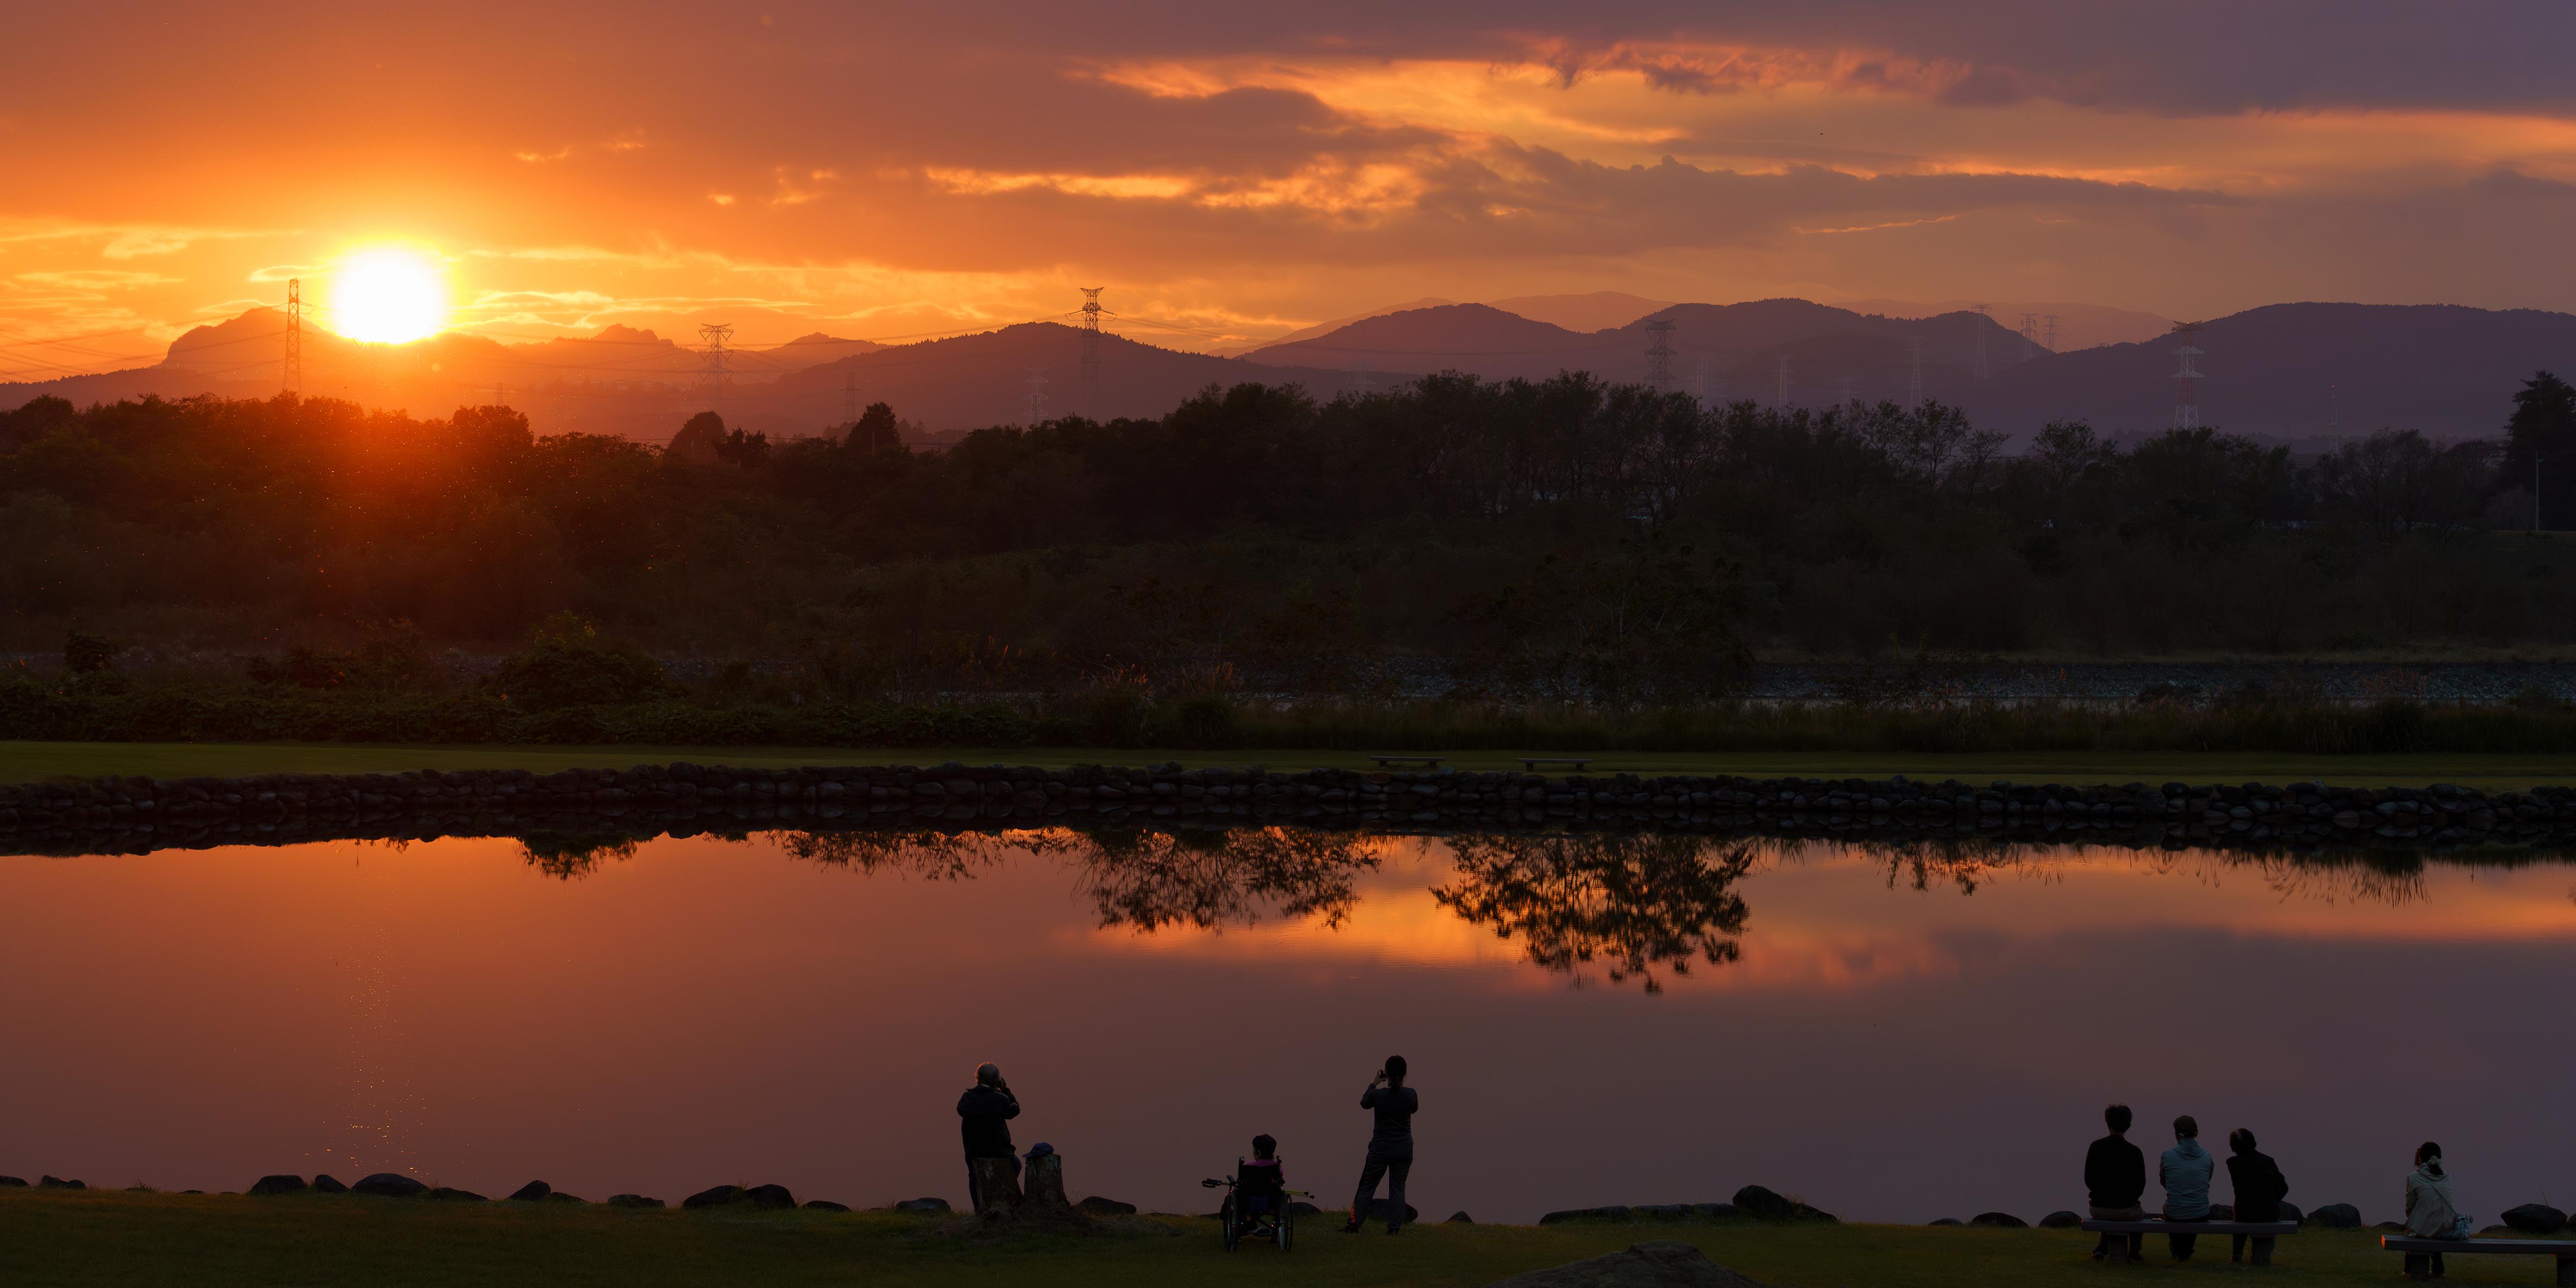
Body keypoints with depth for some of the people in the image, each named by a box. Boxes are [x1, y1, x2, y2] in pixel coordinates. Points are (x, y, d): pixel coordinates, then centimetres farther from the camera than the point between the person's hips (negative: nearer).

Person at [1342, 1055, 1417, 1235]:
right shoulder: (1411, 1095, -10)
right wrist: (1400, 1085, 14)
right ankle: (1394, 1227, 4)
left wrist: (1374, 1084, 17)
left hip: (1381, 1148, -2)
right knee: (1398, 1187, 8)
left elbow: (1364, 1103, 7)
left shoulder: (1378, 1095, -15)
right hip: (1404, 1148, 2)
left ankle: (1354, 1225, 8)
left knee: (1367, 1186, 8)